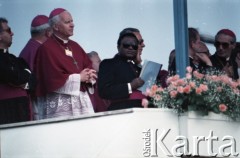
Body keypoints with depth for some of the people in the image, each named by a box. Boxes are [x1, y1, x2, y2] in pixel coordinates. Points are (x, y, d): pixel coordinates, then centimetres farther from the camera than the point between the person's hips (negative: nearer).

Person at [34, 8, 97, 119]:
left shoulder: (74, 46, 18)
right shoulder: (47, 48, -7)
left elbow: (89, 67, 20)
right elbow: (53, 79, -15)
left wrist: (89, 76, -4)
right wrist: (78, 77, -7)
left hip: (82, 100, 7)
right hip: (60, 103, -7)